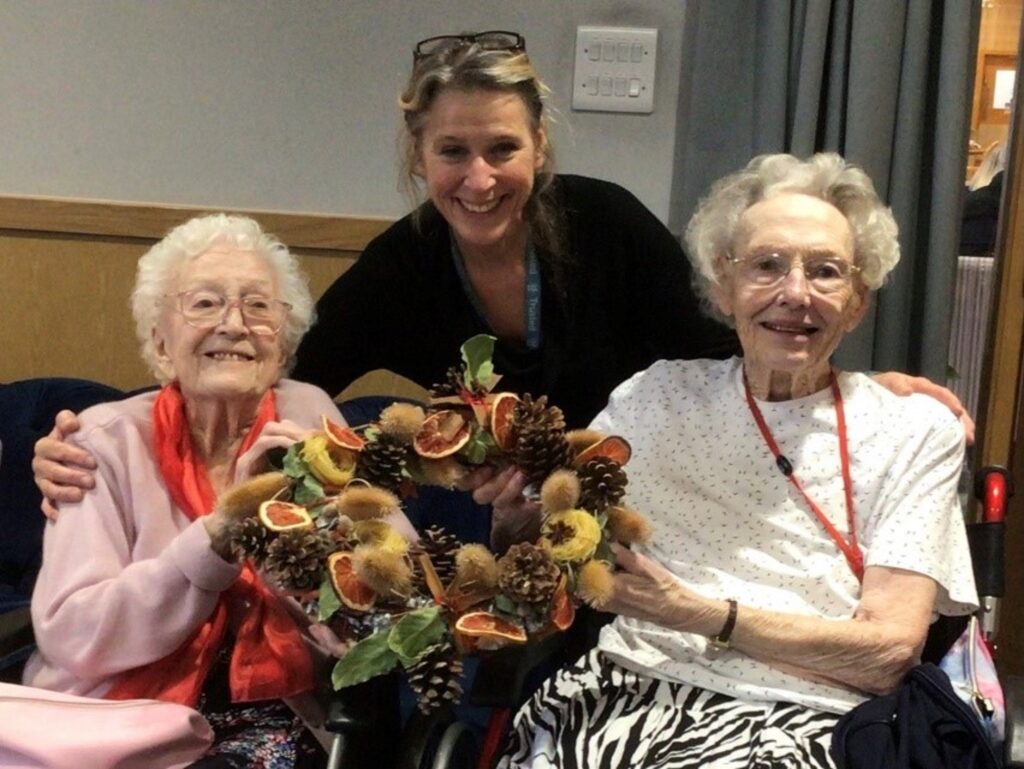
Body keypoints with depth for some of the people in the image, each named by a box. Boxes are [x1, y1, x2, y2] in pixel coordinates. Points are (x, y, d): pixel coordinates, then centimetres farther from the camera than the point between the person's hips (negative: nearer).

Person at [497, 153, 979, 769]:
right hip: (632, 682, 2)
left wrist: (695, 612, -12)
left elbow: (890, 649, -3)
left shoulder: (916, 430, 5)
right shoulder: (660, 395, 11)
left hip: (798, 717, -1)